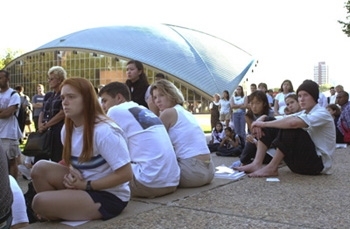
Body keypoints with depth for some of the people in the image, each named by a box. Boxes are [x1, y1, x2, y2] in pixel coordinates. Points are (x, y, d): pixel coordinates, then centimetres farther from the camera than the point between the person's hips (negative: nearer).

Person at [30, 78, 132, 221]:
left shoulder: (104, 131, -25)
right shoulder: (67, 129, 2)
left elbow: (125, 174, -25)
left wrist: (85, 185, -20)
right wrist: (71, 171, -7)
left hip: (110, 196, -8)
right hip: (84, 185, 8)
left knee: (40, 202, -20)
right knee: (41, 168, -9)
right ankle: (56, 209, 6)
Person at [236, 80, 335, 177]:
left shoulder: (322, 114, -14)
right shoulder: (303, 114, 13)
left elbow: (293, 123, -32)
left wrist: (264, 124, -24)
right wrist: (260, 122, -17)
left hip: (319, 163, -8)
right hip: (300, 161, 8)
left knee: (289, 128, -30)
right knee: (270, 124, -1)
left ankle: (272, 168, -22)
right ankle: (257, 164, -12)